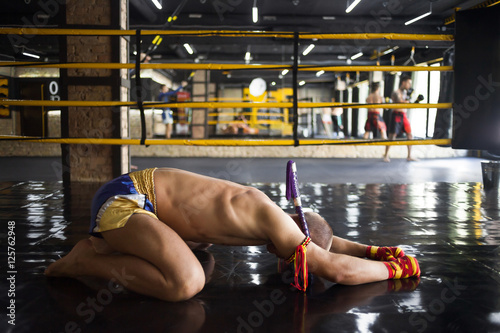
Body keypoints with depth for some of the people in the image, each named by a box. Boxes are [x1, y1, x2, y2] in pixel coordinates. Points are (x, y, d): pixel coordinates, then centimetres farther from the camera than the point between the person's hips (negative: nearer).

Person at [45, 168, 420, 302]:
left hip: (136, 189, 10)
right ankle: (88, 260, -10)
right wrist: (394, 269, -6)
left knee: (200, 251, 31)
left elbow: (324, 240, 24)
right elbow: (334, 268, -19)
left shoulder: (264, 210, 9)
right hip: (123, 197, -10)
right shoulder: (272, 219, -19)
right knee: (186, 282, -30)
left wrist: (372, 249, 16)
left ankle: (108, 245, 23)